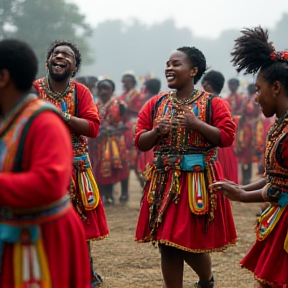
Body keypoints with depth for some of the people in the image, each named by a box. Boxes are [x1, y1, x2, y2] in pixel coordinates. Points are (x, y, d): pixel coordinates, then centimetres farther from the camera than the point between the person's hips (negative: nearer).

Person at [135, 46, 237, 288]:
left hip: (199, 180, -3)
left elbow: (227, 137, -11)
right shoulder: (156, 104, 8)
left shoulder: (213, 103, -2)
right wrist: (157, 132, -11)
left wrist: (197, 124, -19)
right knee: (167, 242, 3)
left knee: (193, 240, 0)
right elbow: (140, 142, 8)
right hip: (164, 180, 3)